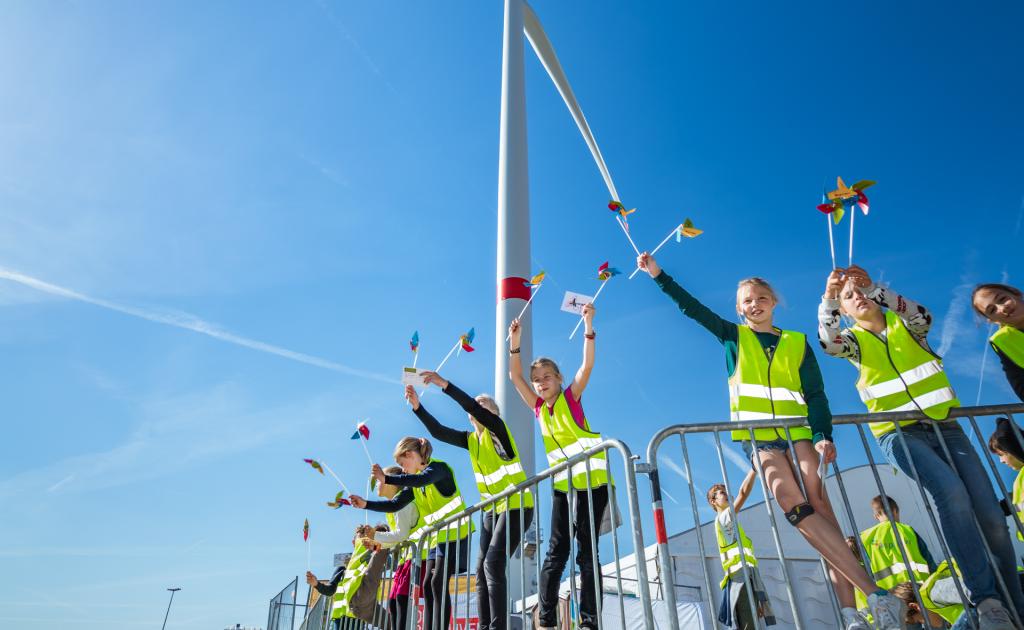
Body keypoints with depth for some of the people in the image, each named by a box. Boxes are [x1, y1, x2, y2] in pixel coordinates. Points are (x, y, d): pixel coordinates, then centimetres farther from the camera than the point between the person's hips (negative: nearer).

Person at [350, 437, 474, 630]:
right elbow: (395, 505, 10)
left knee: (438, 582, -14)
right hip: (437, 537, 9)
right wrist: (365, 504, 1)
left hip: (454, 534, -9)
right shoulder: (414, 484, 14)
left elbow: (422, 479, -33)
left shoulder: (438, 466, -12)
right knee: (428, 585, 5)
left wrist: (386, 479, -36)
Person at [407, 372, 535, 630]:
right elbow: (439, 432, 0)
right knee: (482, 570, 2)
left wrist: (444, 384, -31)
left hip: (516, 507, -8)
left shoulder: (498, 429, -10)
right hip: (492, 510, 8)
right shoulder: (472, 439, 8)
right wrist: (417, 406, -9)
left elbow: (473, 406, -26)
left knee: (493, 564, -18)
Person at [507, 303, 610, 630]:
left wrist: (588, 327, -23)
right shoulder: (539, 407, 8)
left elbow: (587, 365, -13)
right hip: (562, 485, 4)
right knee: (556, 551, 5)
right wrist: (515, 343, -7)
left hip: (592, 480, -4)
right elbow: (515, 376, 3)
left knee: (586, 550, -1)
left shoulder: (571, 397, -1)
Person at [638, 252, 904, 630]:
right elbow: (690, 307, 10)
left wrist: (824, 436, -10)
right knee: (796, 507, -20)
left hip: (798, 432, 1)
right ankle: (875, 594, -20)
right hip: (757, 437, -1)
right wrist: (658, 275, 6)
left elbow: (815, 394, 5)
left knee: (817, 503, -16)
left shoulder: (798, 342, 13)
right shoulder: (733, 336, 13)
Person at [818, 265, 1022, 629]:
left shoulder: (904, 324, 10)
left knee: (991, 517, -6)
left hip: (944, 425, 3)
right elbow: (827, 342, -19)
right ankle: (986, 600, -22)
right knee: (950, 491, -29)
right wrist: (829, 297, -30)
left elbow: (923, 317, -14)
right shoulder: (853, 340, 5)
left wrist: (875, 289, -20)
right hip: (898, 433, -3)